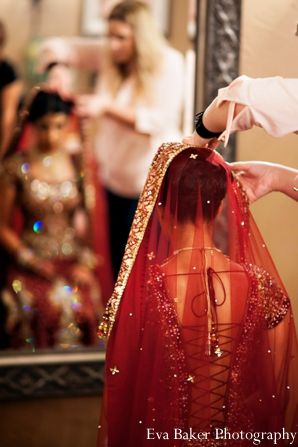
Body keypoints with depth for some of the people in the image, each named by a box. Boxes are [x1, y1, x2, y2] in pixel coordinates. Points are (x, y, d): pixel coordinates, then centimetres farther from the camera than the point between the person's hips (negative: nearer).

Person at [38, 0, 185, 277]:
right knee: (117, 261, 11)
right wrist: (57, 69, -19)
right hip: (115, 179, 5)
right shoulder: (108, 57, 2)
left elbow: (157, 121, -22)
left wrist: (107, 107, -30)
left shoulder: (168, 63, -12)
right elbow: (57, 47, 4)